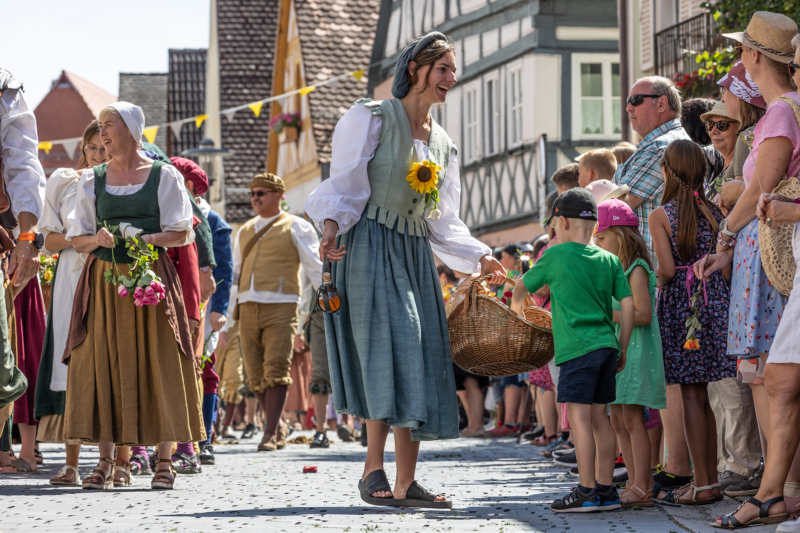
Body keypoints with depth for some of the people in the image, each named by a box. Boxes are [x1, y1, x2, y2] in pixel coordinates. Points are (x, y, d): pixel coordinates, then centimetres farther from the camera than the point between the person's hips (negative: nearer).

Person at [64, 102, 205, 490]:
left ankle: (164, 461, 2)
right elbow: (77, 238, 11)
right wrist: (98, 239, -11)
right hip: (104, 279, 3)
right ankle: (105, 462, 0)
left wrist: (148, 238, -17)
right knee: (102, 364, -4)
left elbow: (182, 233, 1)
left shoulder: (163, 176, 4)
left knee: (157, 363, -4)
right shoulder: (92, 180, 12)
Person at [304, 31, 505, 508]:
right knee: (389, 347, -20)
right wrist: (332, 224, -24)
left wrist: (480, 257, 9)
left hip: (416, 255, 7)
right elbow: (344, 182, -6)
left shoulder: (443, 144, 18)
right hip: (370, 248, -7)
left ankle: (405, 483, 3)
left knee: (421, 362, 1)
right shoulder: (372, 118, 0)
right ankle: (374, 468, -18)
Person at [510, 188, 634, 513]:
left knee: (580, 415, -6)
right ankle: (606, 490, 12)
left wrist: (516, 304, 35)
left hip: (578, 348, -6)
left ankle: (587, 492, -10)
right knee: (599, 416, 10)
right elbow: (627, 305, 6)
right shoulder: (609, 260, 10)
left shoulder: (556, 255, -1)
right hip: (606, 345, 6)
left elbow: (522, 287, 13)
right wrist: (622, 349, 13)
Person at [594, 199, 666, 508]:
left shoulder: (637, 270, -10)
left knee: (632, 419, -11)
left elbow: (643, 315, -19)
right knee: (618, 421, 8)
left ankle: (642, 489, -10)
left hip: (636, 351, -10)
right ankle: (637, 485, 11)